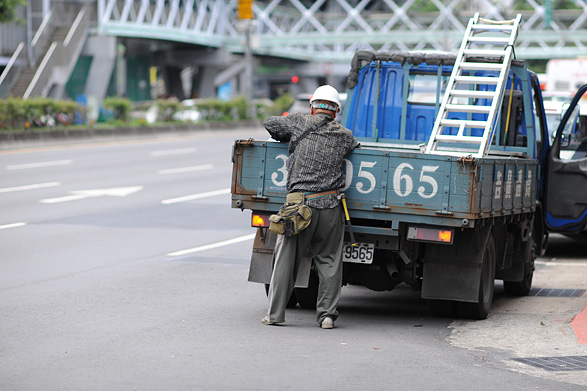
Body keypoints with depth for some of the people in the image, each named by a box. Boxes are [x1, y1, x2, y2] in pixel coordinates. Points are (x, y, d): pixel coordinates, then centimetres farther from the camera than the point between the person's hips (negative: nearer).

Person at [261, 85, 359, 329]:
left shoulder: (300, 123, 2)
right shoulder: (344, 135, 7)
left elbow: (269, 123, 13)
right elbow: (356, 148, 24)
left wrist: (289, 138, 30)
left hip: (300, 204, -1)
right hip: (330, 206, 1)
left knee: (286, 259, 6)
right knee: (329, 261, 10)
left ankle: (275, 313, 8)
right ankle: (327, 314, 6)